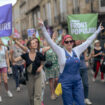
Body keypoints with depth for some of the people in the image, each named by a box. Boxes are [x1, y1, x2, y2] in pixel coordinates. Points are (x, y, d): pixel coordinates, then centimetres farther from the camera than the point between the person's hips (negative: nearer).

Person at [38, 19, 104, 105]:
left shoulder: (77, 50, 5)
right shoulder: (60, 51, -5)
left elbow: (88, 41, 14)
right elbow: (50, 41, -11)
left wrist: (98, 31, 20)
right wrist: (43, 27, -20)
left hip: (78, 82, 4)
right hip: (65, 82, -4)